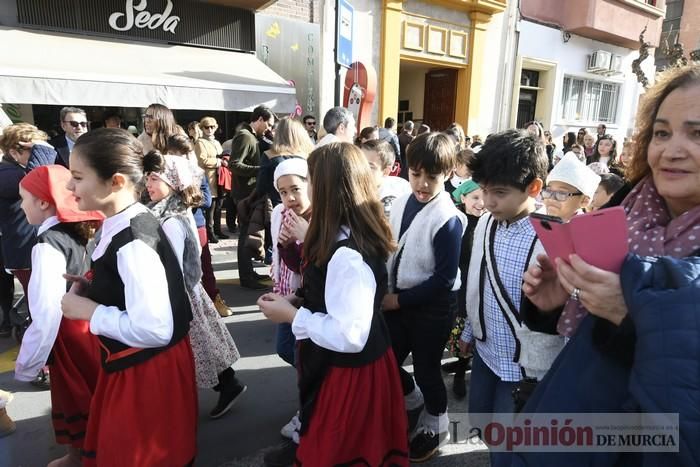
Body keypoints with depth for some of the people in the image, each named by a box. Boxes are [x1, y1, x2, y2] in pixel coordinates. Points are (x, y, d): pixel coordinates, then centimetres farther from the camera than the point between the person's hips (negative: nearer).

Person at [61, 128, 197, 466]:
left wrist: (87, 310, -21)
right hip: (129, 364, 9)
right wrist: (92, 289, 0)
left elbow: (154, 330, -33)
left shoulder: (134, 243, -29)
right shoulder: (121, 226, 0)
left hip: (148, 371, -9)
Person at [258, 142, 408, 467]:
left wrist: (291, 315, -20)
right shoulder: (361, 236, -1)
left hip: (347, 371, -9)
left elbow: (350, 335, -31)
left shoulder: (347, 255, -31)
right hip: (362, 362, 9)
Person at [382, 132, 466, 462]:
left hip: (432, 307, -6)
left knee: (426, 369, 11)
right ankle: (414, 403, 47)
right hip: (398, 299, 7)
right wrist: (387, 292, 0)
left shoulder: (447, 220, -22)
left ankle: (436, 428, 40)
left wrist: (399, 300, -17)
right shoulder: (400, 204, -1)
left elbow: (444, 279, -21)